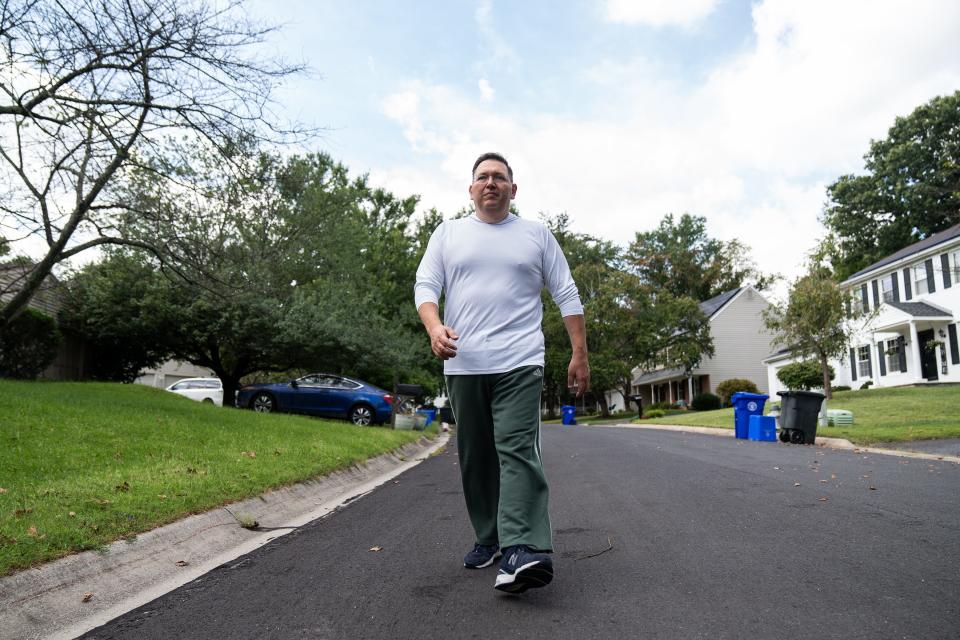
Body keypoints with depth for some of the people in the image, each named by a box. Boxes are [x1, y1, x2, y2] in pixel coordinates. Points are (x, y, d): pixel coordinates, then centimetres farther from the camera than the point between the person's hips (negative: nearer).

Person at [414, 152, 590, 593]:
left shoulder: (537, 234, 12)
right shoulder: (447, 233, 14)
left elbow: (566, 295, 10)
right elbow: (425, 285, 4)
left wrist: (579, 353, 3)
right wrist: (434, 327, -17)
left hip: (519, 363, -2)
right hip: (463, 364, 3)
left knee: (517, 451, -16)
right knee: (475, 458, 9)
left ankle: (522, 550, -21)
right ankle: (488, 539, 22)